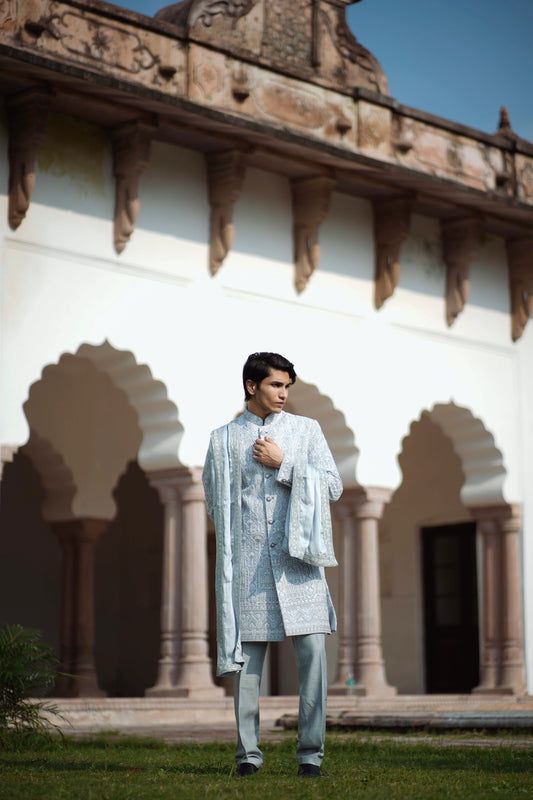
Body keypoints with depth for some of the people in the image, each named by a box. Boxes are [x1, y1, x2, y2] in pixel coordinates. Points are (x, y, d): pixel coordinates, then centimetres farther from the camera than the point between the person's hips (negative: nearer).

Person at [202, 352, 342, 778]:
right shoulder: (223, 439, 11)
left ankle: (310, 751, 0)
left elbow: (333, 486, 2)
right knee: (246, 655, 1)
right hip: (247, 560, 0)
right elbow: (215, 500, 18)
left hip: (297, 556, 0)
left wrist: (284, 464, -5)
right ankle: (248, 751, 9)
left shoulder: (306, 430, 10)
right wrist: (233, 541, 9)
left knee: (313, 651, -8)